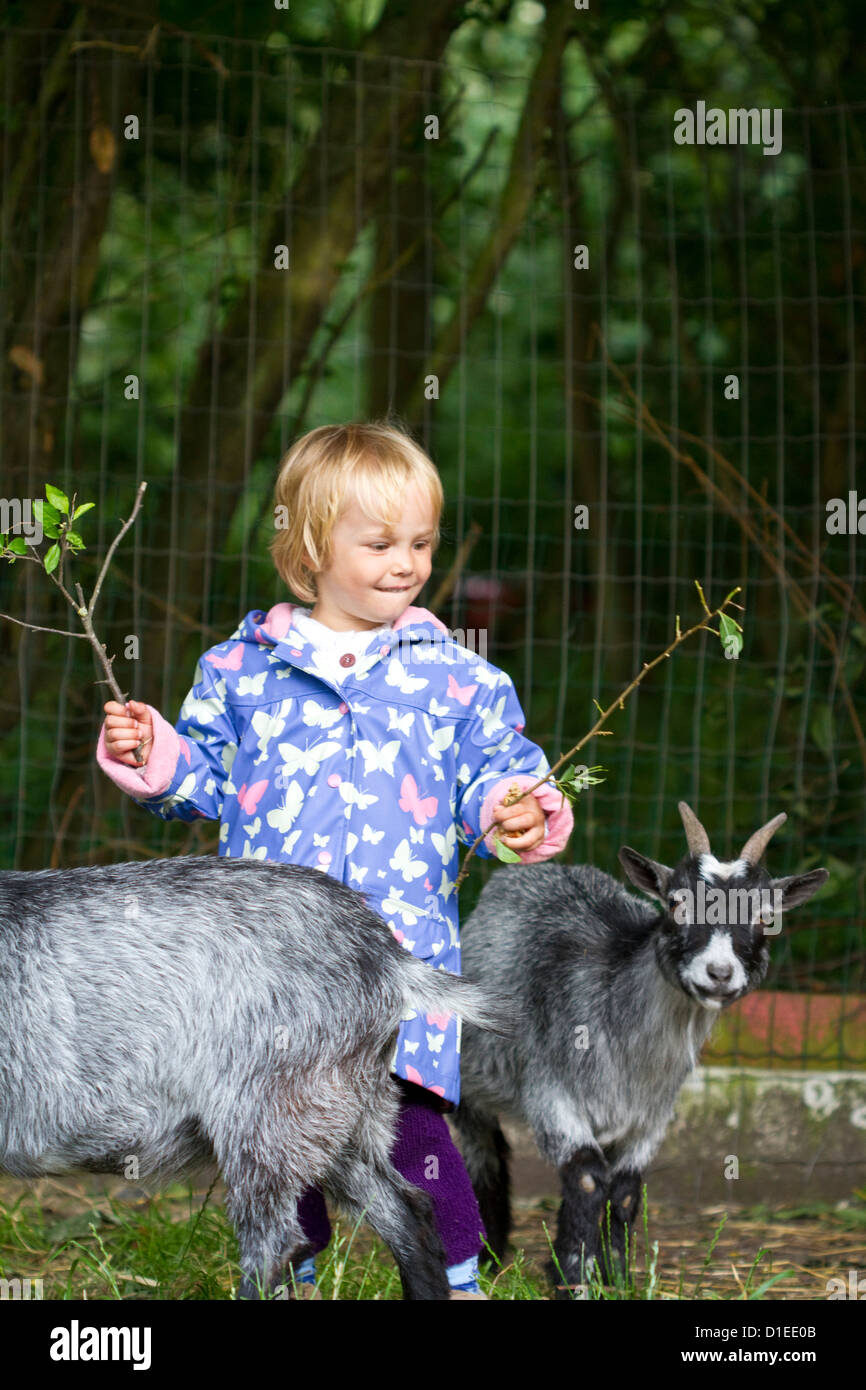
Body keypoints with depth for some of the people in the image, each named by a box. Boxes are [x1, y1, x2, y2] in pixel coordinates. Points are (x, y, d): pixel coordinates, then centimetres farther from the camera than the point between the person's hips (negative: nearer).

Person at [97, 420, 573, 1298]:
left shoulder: (457, 679, 7)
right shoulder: (241, 669, 9)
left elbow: (492, 774, 8)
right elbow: (207, 777, 15)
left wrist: (511, 814, -13)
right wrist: (154, 756, -3)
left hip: (401, 949, -2)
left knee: (406, 1119, -11)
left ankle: (455, 1276, 5)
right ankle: (287, 1274, 28)